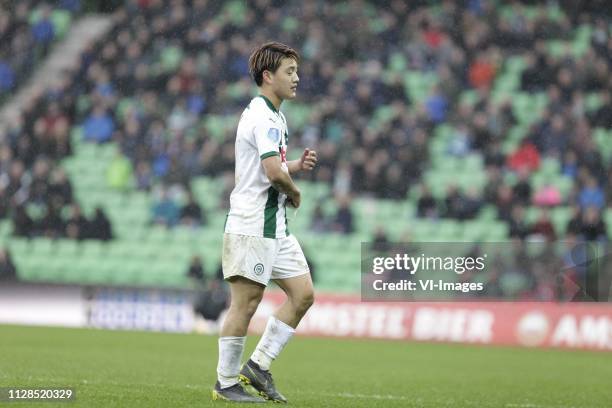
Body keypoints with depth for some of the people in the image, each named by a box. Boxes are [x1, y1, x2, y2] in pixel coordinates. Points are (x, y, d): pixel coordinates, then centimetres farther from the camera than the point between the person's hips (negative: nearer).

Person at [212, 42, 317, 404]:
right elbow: (273, 171, -27)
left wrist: (298, 166, 8)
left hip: (275, 224, 10)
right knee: (246, 303, -5)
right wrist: (294, 193, -8)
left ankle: (259, 366, 12)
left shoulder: (273, 116, 18)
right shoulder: (264, 117, -15)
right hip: (252, 225, -10)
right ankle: (226, 384, 4)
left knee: (303, 293, 6)